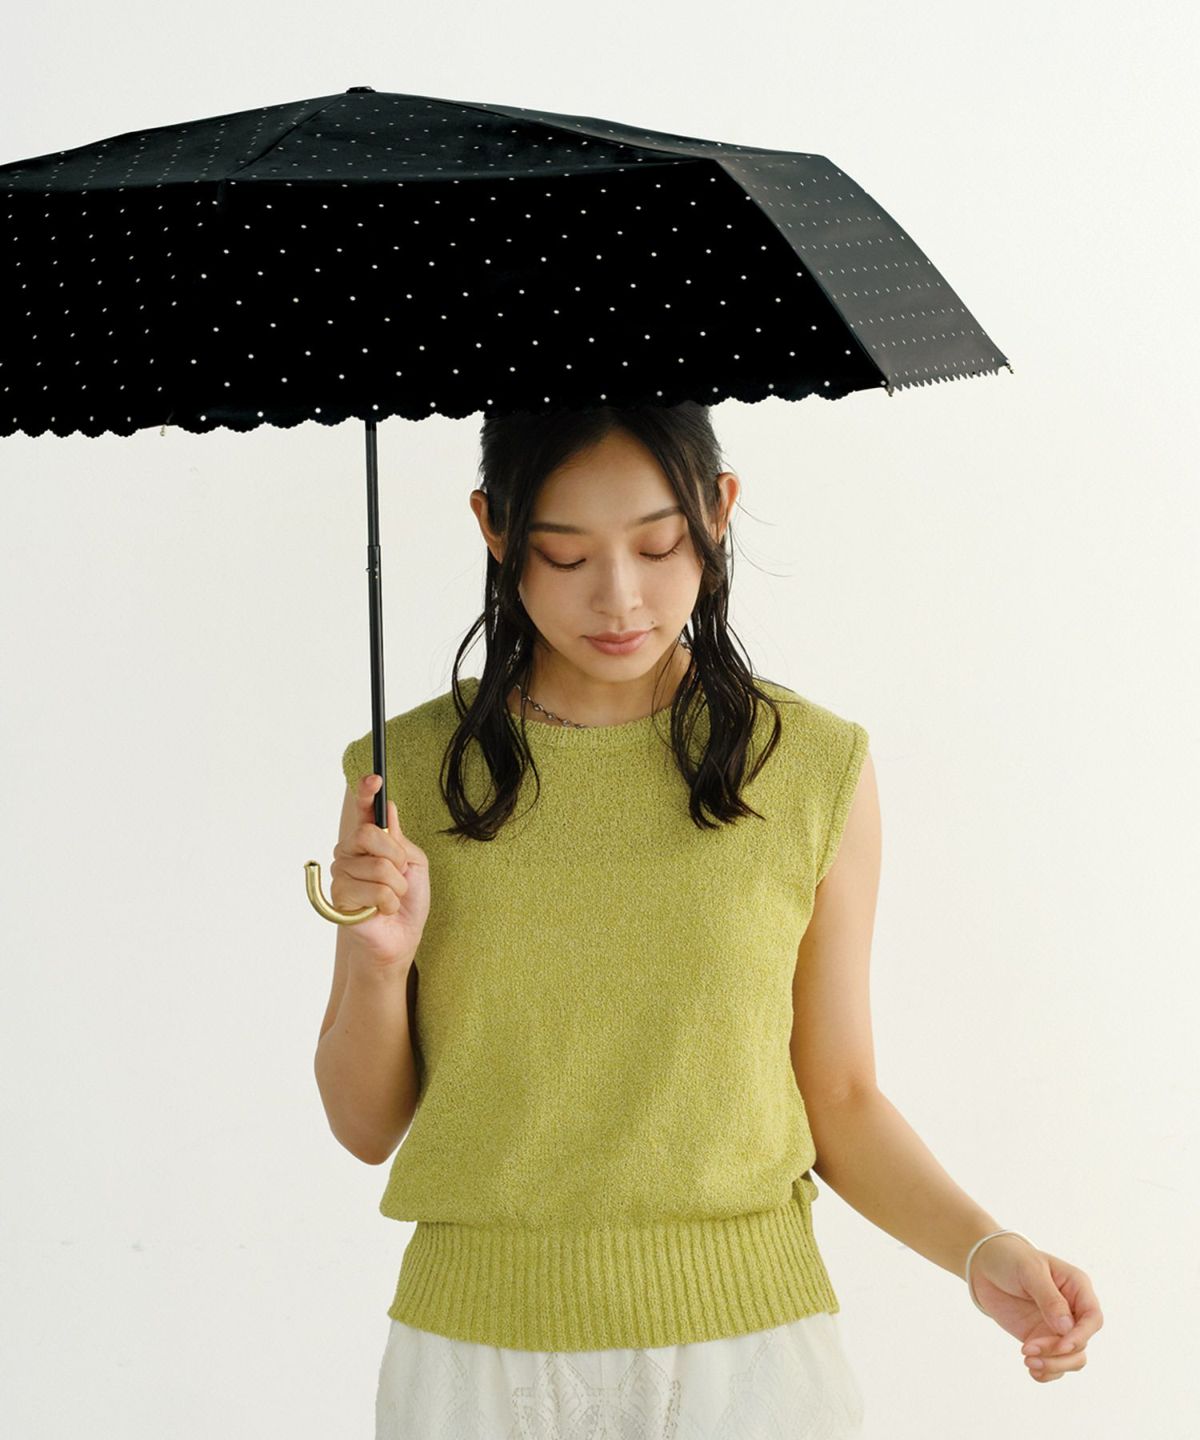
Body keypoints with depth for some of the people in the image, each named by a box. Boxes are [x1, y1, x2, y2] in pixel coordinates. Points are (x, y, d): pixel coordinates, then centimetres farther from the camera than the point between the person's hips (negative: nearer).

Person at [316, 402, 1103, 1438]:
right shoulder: (410, 772, 0)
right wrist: (379, 962, -13)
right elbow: (367, 1126, 5)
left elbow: (841, 1099, 5)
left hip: (744, 1344, 0)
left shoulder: (813, 769, -1)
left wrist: (979, 1246, -11)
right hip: (480, 1349, 1)